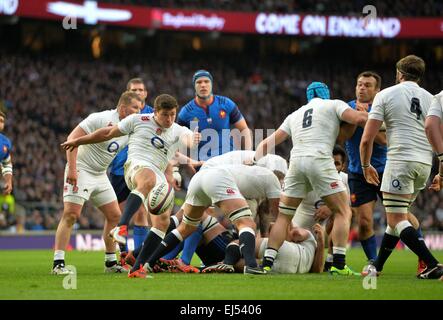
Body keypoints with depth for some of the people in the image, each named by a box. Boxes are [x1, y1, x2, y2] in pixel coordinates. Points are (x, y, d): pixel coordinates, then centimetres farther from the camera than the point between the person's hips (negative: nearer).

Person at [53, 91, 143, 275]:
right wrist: (72, 168, -26)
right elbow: (73, 138, -20)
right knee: (71, 214, -17)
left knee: (114, 215, 7)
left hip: (100, 176, 8)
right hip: (81, 170, -8)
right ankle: (58, 263, -17)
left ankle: (111, 262, 18)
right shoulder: (101, 118, -17)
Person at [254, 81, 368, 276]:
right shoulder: (333, 105, 16)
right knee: (343, 213, 4)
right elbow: (359, 119, 0)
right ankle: (339, 264, -8)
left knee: (284, 216, 13)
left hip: (296, 161, 4)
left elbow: (268, 143, 24)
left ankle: (267, 263, 1)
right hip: (320, 161, -4)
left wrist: (253, 162, 29)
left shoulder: (294, 115, 29)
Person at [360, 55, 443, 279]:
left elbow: (366, 139, -3)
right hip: (424, 162, 6)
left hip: (400, 161, -6)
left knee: (397, 219, -6)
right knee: (397, 215, 19)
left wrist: (366, 165, 12)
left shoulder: (386, 95, 1)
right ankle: (378, 265, 28)